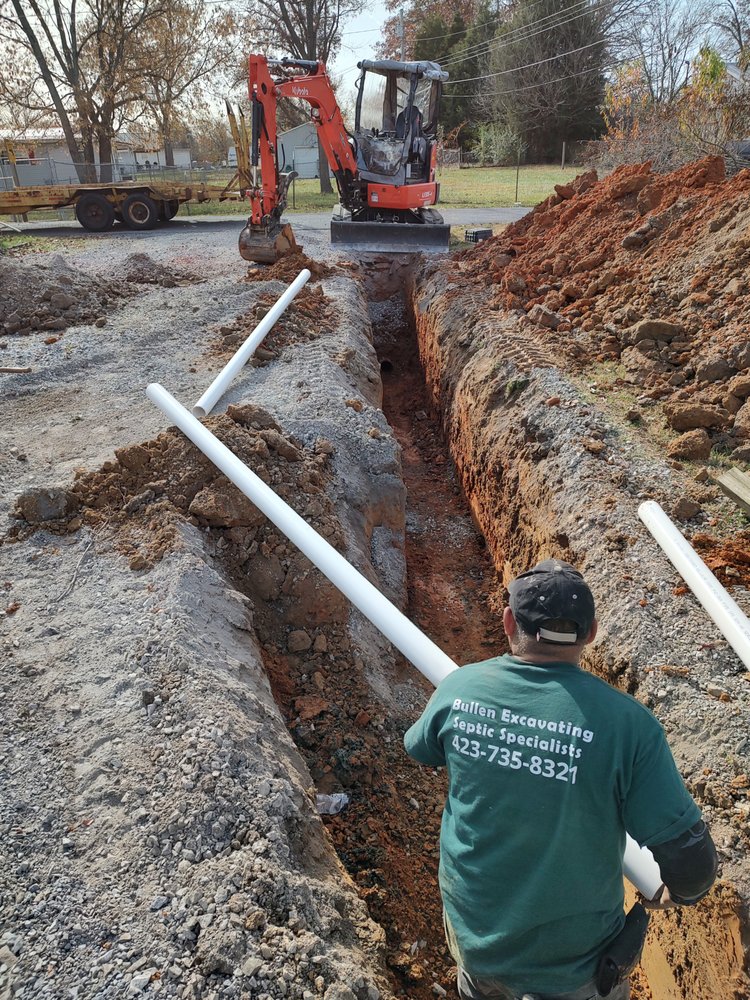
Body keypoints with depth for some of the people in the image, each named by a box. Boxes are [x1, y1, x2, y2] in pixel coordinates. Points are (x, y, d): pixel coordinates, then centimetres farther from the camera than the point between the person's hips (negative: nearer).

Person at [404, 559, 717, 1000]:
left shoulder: (459, 689, -18)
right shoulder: (626, 723, -28)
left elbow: (418, 749, 3)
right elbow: (689, 857, -21)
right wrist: (686, 891, 3)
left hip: (472, 932, 3)